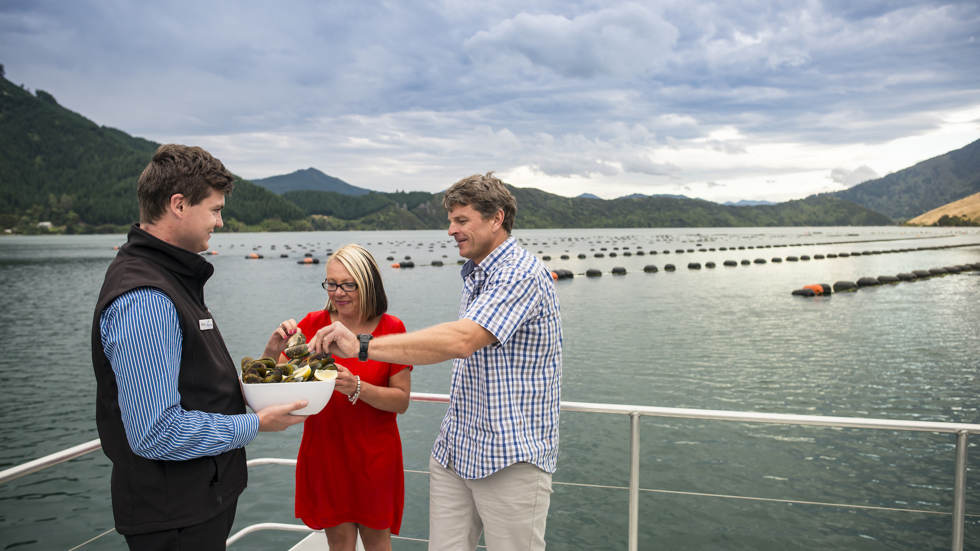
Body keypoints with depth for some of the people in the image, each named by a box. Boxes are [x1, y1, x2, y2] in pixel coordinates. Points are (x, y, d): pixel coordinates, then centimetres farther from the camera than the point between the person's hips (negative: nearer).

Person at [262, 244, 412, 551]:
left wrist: (357, 387, -24)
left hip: (374, 456, -1)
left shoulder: (391, 329, -8)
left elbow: (401, 401, -8)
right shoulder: (313, 325, -2)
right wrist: (273, 351, -22)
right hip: (325, 453, 2)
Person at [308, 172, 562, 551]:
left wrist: (363, 346, -29)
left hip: (511, 459, -8)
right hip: (453, 452, 8)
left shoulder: (522, 272, -16)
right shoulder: (475, 275, 17)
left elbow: (460, 340, -29)